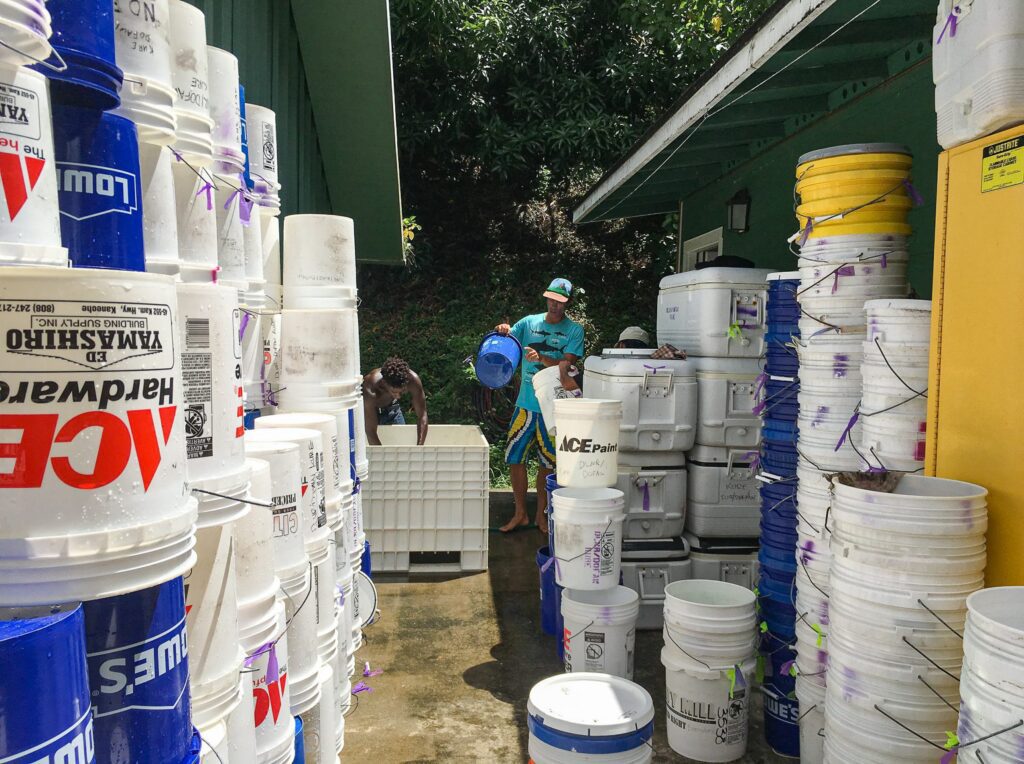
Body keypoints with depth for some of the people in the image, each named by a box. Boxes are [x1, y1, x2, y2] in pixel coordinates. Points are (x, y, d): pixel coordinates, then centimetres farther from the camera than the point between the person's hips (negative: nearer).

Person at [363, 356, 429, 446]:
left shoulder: (413, 379, -35)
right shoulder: (370, 390, -43)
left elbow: (422, 416, -27)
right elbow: (370, 432, -40)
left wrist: (419, 447, -36)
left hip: (391, 408, 3)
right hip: (368, 409, -3)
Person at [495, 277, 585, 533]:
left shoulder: (574, 330, -2)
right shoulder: (529, 322, 5)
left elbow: (566, 365, -13)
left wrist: (542, 358, -29)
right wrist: (502, 332, -19)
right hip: (526, 403, 2)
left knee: (547, 463, 8)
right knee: (515, 459, 4)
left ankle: (541, 514, 25)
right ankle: (520, 514, 19)